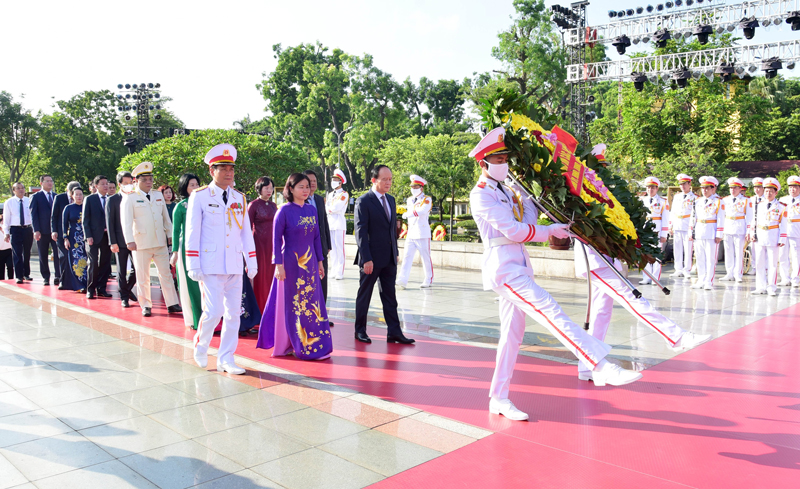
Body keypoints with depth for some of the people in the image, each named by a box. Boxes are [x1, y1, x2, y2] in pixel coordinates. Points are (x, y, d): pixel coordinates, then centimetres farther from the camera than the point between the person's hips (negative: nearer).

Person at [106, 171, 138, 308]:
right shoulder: (113, 200, 0)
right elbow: (110, 222, -2)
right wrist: (113, 242, -9)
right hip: (121, 241, -3)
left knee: (137, 268, 3)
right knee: (121, 271, 4)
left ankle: (128, 289, 28)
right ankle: (124, 297, 15)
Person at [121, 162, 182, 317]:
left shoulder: (158, 195, 14)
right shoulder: (130, 198, -1)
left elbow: (166, 217, 20)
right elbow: (126, 221, -8)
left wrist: (170, 235, 17)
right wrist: (129, 241, -18)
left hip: (160, 242, 4)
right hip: (141, 244, -4)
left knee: (166, 273, 4)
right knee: (142, 276, 3)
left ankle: (172, 304, 9)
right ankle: (146, 306, 14)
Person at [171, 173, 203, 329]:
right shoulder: (180, 206, -1)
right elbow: (176, 230, 1)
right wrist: (175, 252, -3)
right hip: (187, 247, -3)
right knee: (190, 284, 1)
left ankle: (204, 316, 12)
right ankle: (192, 319, 10)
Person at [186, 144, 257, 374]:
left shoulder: (239, 198, 10)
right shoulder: (199, 197, -2)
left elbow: (246, 232, 14)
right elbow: (192, 232, -4)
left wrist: (252, 262, 10)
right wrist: (193, 266, -8)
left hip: (235, 267, 5)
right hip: (210, 266, -5)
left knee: (234, 313, 5)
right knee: (213, 312, -9)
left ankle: (226, 359, 16)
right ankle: (200, 346, 20)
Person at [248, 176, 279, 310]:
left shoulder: (273, 205, 13)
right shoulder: (254, 205, -4)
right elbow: (248, 228, -4)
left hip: (273, 244, 5)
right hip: (260, 243, -5)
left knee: (272, 274, 6)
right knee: (260, 275, -1)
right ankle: (260, 308, 7)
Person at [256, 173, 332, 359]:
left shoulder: (311, 209, 7)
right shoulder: (285, 210, -8)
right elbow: (276, 239, -8)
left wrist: (320, 261, 11)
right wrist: (278, 265, -13)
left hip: (310, 263, 5)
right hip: (291, 263, -5)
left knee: (313, 304, 7)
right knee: (293, 305, 4)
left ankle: (314, 344, 17)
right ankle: (292, 345, 15)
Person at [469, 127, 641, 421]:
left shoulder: (503, 191, 20)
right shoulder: (481, 194, -8)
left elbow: (528, 223, 15)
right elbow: (513, 230, -15)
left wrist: (524, 195, 6)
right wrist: (550, 231, -6)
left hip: (517, 267, 9)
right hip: (503, 267, -9)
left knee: (512, 333, 9)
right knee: (551, 313, -18)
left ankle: (499, 398, 16)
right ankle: (602, 367, -23)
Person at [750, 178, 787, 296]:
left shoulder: (781, 207, 1)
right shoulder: (759, 205, 10)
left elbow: (783, 225, -1)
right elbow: (755, 220, 13)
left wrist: (782, 239, -6)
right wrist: (752, 233, 3)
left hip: (773, 239, -3)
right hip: (760, 238, 3)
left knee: (772, 264, 2)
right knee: (759, 263, 5)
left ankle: (772, 288, 10)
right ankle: (761, 287, 12)